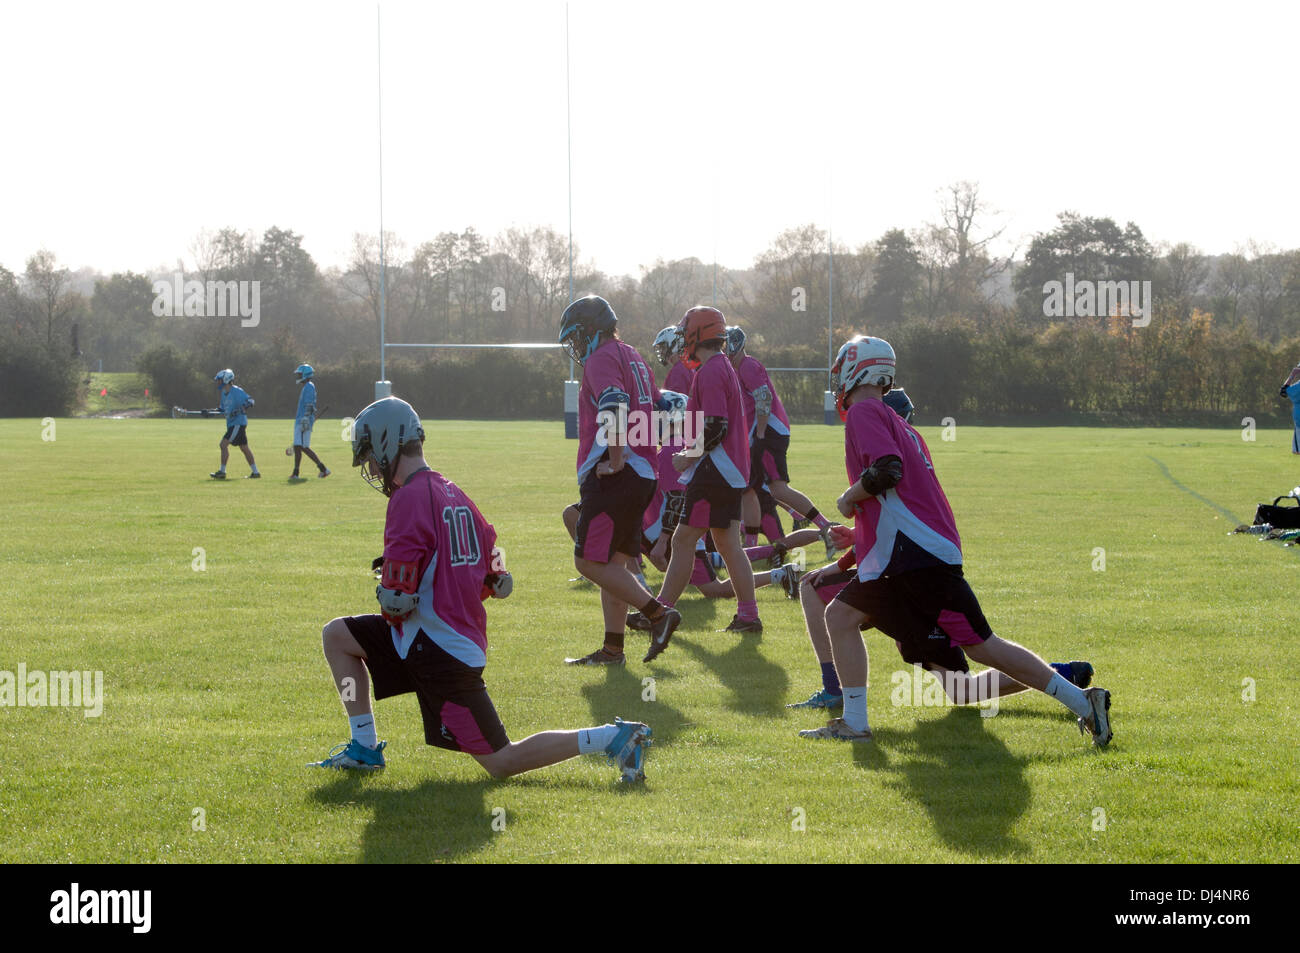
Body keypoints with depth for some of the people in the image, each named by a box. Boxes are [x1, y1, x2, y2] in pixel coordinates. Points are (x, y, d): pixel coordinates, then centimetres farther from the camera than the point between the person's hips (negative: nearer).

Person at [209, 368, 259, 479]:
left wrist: (240, 409, -26)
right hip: (231, 424, 9)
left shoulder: (237, 391, -13)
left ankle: (222, 472, -10)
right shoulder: (223, 393, 13)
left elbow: (250, 401, -18)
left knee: (224, 444, -13)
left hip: (238, 423, -9)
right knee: (244, 448, 11)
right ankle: (255, 472, 15)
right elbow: (222, 409, 22)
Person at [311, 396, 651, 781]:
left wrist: (389, 604, 2)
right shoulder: (454, 494, 10)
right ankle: (364, 749, 17)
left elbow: (397, 600, -21)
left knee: (501, 762, -3)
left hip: (441, 654, -10)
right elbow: (498, 582, 14)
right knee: (337, 635, 17)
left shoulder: (409, 499, -18)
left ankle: (612, 738, -7)